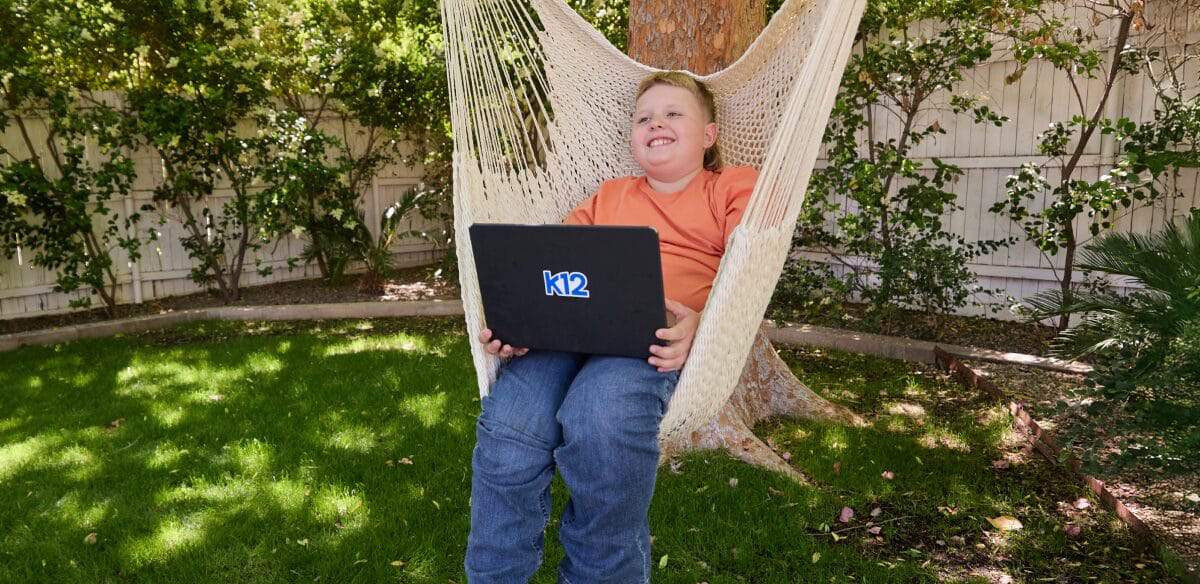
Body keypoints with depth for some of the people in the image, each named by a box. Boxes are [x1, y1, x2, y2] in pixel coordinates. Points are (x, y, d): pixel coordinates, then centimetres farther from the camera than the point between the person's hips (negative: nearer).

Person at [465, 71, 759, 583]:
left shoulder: (735, 187, 20)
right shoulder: (609, 196, 33)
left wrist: (701, 324, -19)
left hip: (661, 333, -3)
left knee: (600, 413, -36)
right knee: (508, 425, -28)